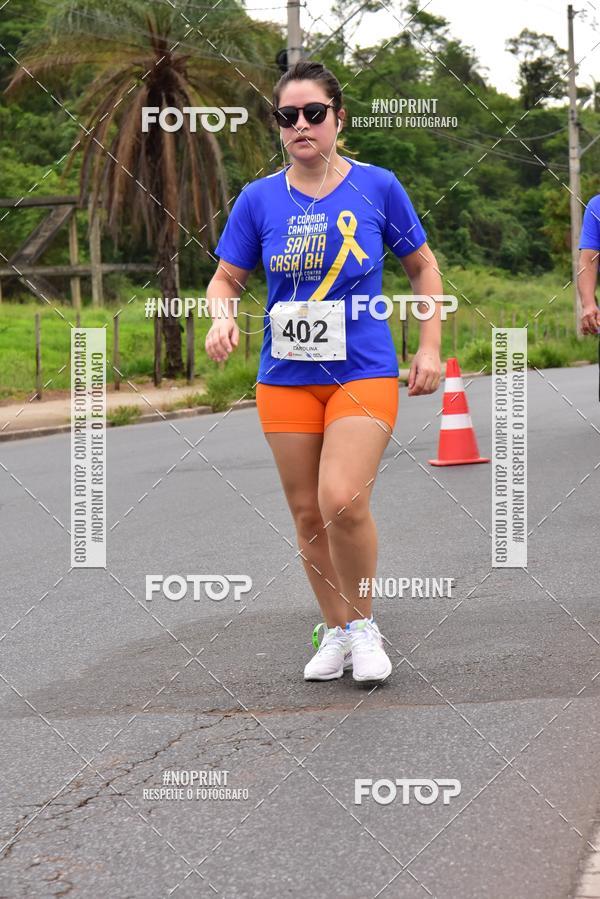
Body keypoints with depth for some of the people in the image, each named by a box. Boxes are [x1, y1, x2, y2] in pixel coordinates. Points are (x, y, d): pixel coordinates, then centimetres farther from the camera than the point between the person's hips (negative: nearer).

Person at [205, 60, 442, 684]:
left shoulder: (377, 186, -2)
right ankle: (336, 632, 25)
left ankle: (364, 624, 3)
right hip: (285, 378, 3)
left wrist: (429, 348, 4)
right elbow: (226, 280, 9)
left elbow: (423, 268, 10)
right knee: (307, 512, 7)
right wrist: (221, 318, -13)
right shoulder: (259, 199, 1)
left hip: (363, 373, -3)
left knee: (343, 503, -19)